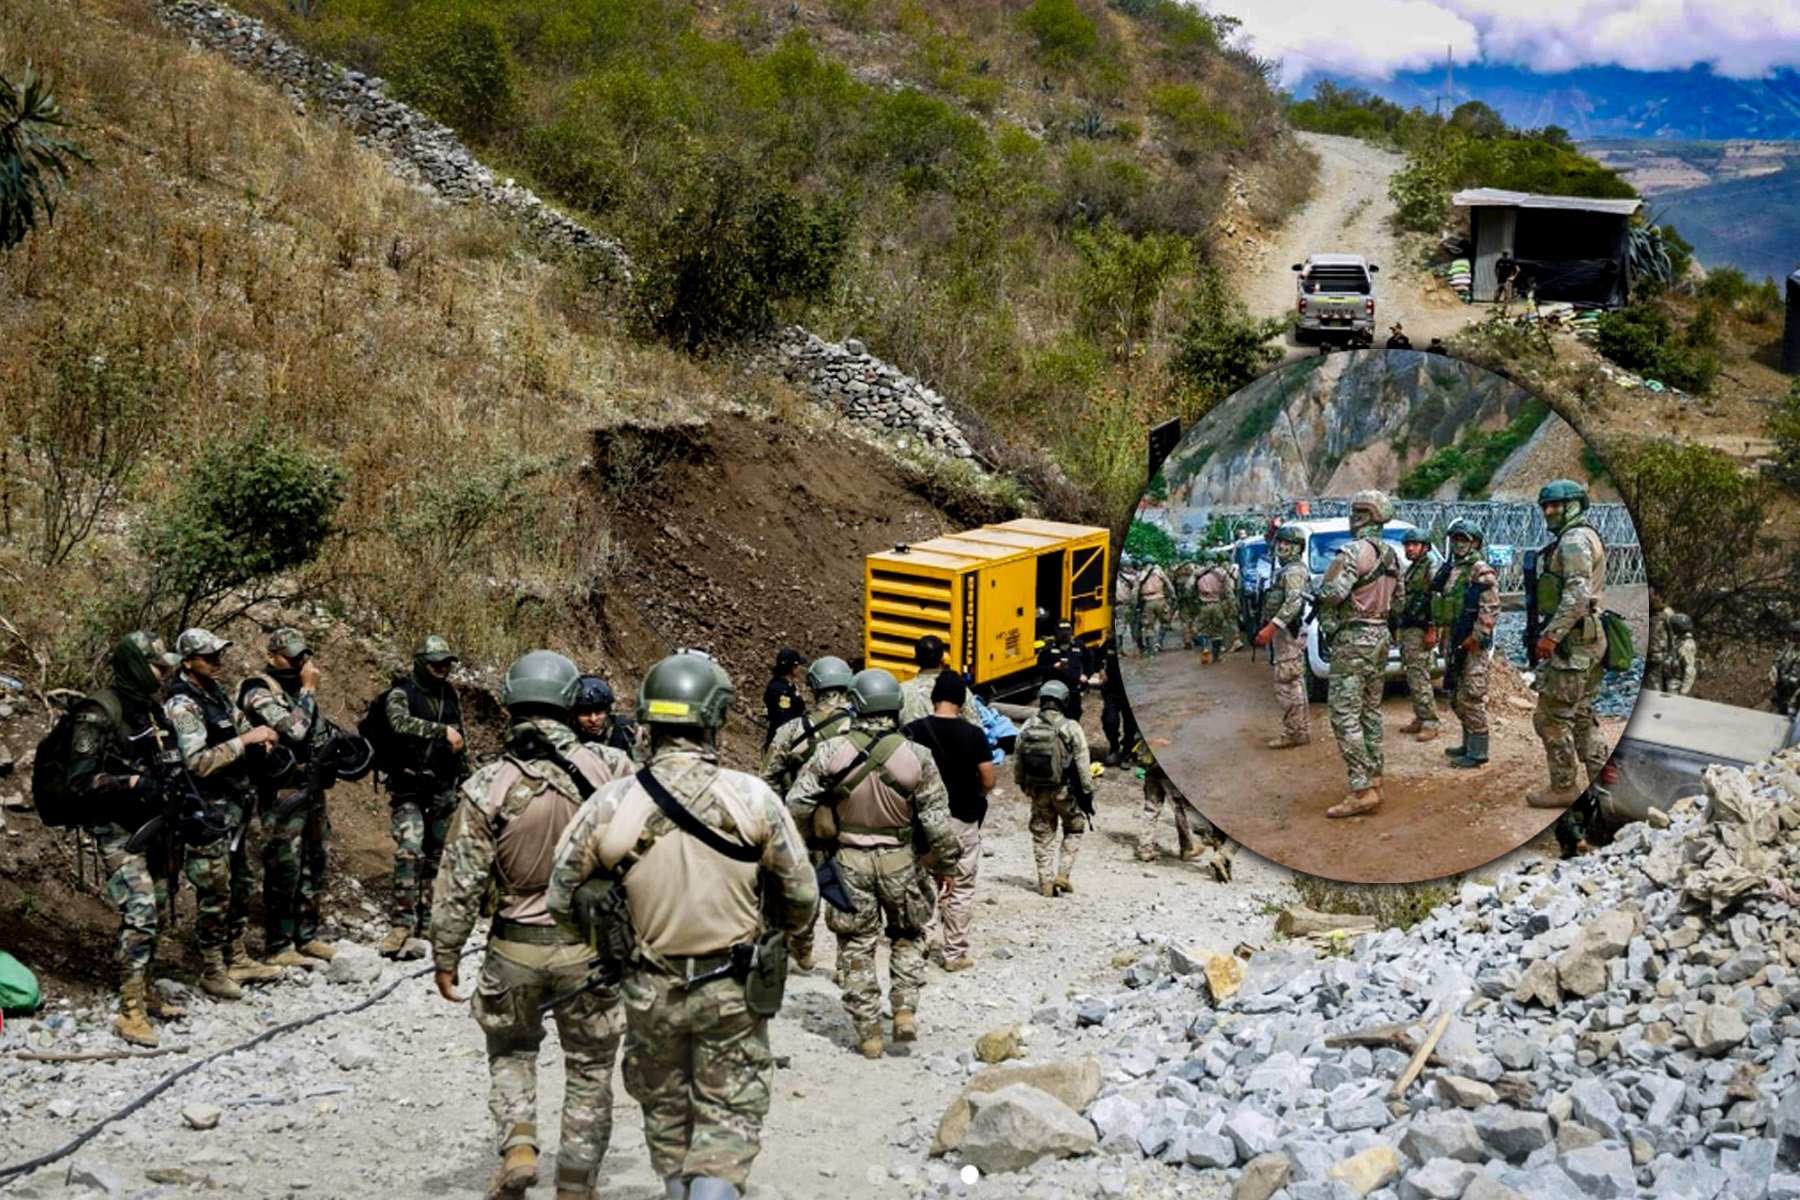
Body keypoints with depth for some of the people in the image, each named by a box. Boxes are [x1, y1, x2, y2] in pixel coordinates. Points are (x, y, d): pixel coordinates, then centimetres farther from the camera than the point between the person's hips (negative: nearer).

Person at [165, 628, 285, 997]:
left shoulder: (217, 693, 8)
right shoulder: (182, 706, -19)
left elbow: (240, 724, 25)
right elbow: (197, 762, -28)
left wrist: (259, 737, 2)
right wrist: (245, 741, -27)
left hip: (234, 808, 9)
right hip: (208, 812, -9)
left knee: (240, 887, 17)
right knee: (214, 894, -1)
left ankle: (237, 959, 29)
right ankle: (212, 972, 10)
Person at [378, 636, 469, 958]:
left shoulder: (450, 695, 12)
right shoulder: (401, 693, -6)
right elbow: (400, 722, -28)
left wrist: (464, 779, 23)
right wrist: (441, 730, -33)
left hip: (443, 789, 6)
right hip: (409, 788, -6)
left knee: (435, 856, 9)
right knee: (409, 852, -17)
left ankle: (426, 920, 16)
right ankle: (401, 923, -16)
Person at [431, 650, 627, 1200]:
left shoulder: (488, 786, -10)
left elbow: (459, 883, -7)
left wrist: (445, 957, 4)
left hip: (516, 948, 0)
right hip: (590, 948, 0)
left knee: (511, 1051, 24)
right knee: (590, 1068, 15)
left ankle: (518, 1146, 4)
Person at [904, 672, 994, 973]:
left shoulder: (913, 731, -7)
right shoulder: (973, 735, -9)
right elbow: (988, 781, -6)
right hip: (963, 818, -1)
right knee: (961, 887, 9)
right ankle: (955, 953, 12)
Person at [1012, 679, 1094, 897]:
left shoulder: (1027, 727, -2)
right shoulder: (1070, 728, -14)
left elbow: (1017, 762, 8)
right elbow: (1082, 766, -14)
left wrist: (1023, 785, 23)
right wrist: (1087, 795, -5)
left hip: (1037, 791, 3)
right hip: (1065, 790, -3)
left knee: (1042, 835, 14)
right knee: (1074, 829, 17)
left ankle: (1046, 883, 16)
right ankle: (1063, 875, 8)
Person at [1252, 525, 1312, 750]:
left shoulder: (1294, 571, -14)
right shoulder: (1286, 570, 18)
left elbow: (1294, 603, -25)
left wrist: (1271, 627, -28)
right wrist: (1270, 628, 21)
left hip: (1288, 632, -11)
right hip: (1287, 632, 11)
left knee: (1286, 684, -10)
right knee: (1295, 683, 14)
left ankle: (1294, 733, -9)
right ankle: (1302, 729, 20)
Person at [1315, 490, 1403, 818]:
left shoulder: (1354, 551, -17)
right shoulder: (1390, 554, 11)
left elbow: (1331, 593, -25)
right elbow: (1399, 600, 20)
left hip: (1354, 639, -9)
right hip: (1380, 635, 9)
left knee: (1345, 715, -8)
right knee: (1371, 711, 15)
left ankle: (1362, 791, -13)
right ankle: (1374, 780, 19)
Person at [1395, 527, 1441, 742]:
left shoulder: (1432, 566, -9)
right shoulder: (1410, 569, 19)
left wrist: (1432, 631, -22)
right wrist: (1399, 628, 22)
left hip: (1420, 630, -9)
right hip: (1407, 629, 9)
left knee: (1419, 677, -12)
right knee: (1413, 677, 11)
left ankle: (1430, 723, -10)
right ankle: (1420, 719, 16)